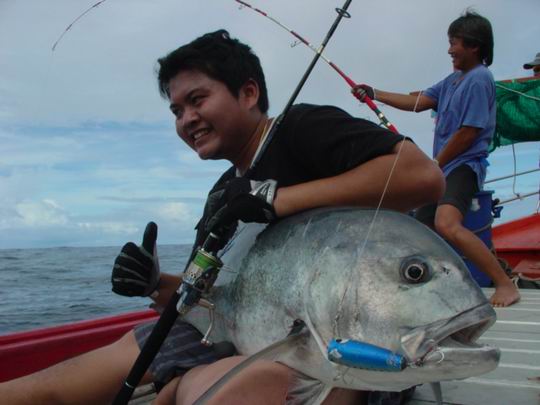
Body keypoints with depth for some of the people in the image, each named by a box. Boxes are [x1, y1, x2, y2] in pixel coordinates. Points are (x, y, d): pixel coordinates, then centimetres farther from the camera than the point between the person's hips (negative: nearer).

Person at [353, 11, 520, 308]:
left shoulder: (479, 79, -10)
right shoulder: (453, 80, 18)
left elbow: (468, 133, -15)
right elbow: (417, 102, 20)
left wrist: (433, 165, -7)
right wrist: (375, 94, 17)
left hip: (463, 166, -10)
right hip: (444, 168, 10)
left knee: (446, 224, -32)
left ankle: (505, 285, -24)